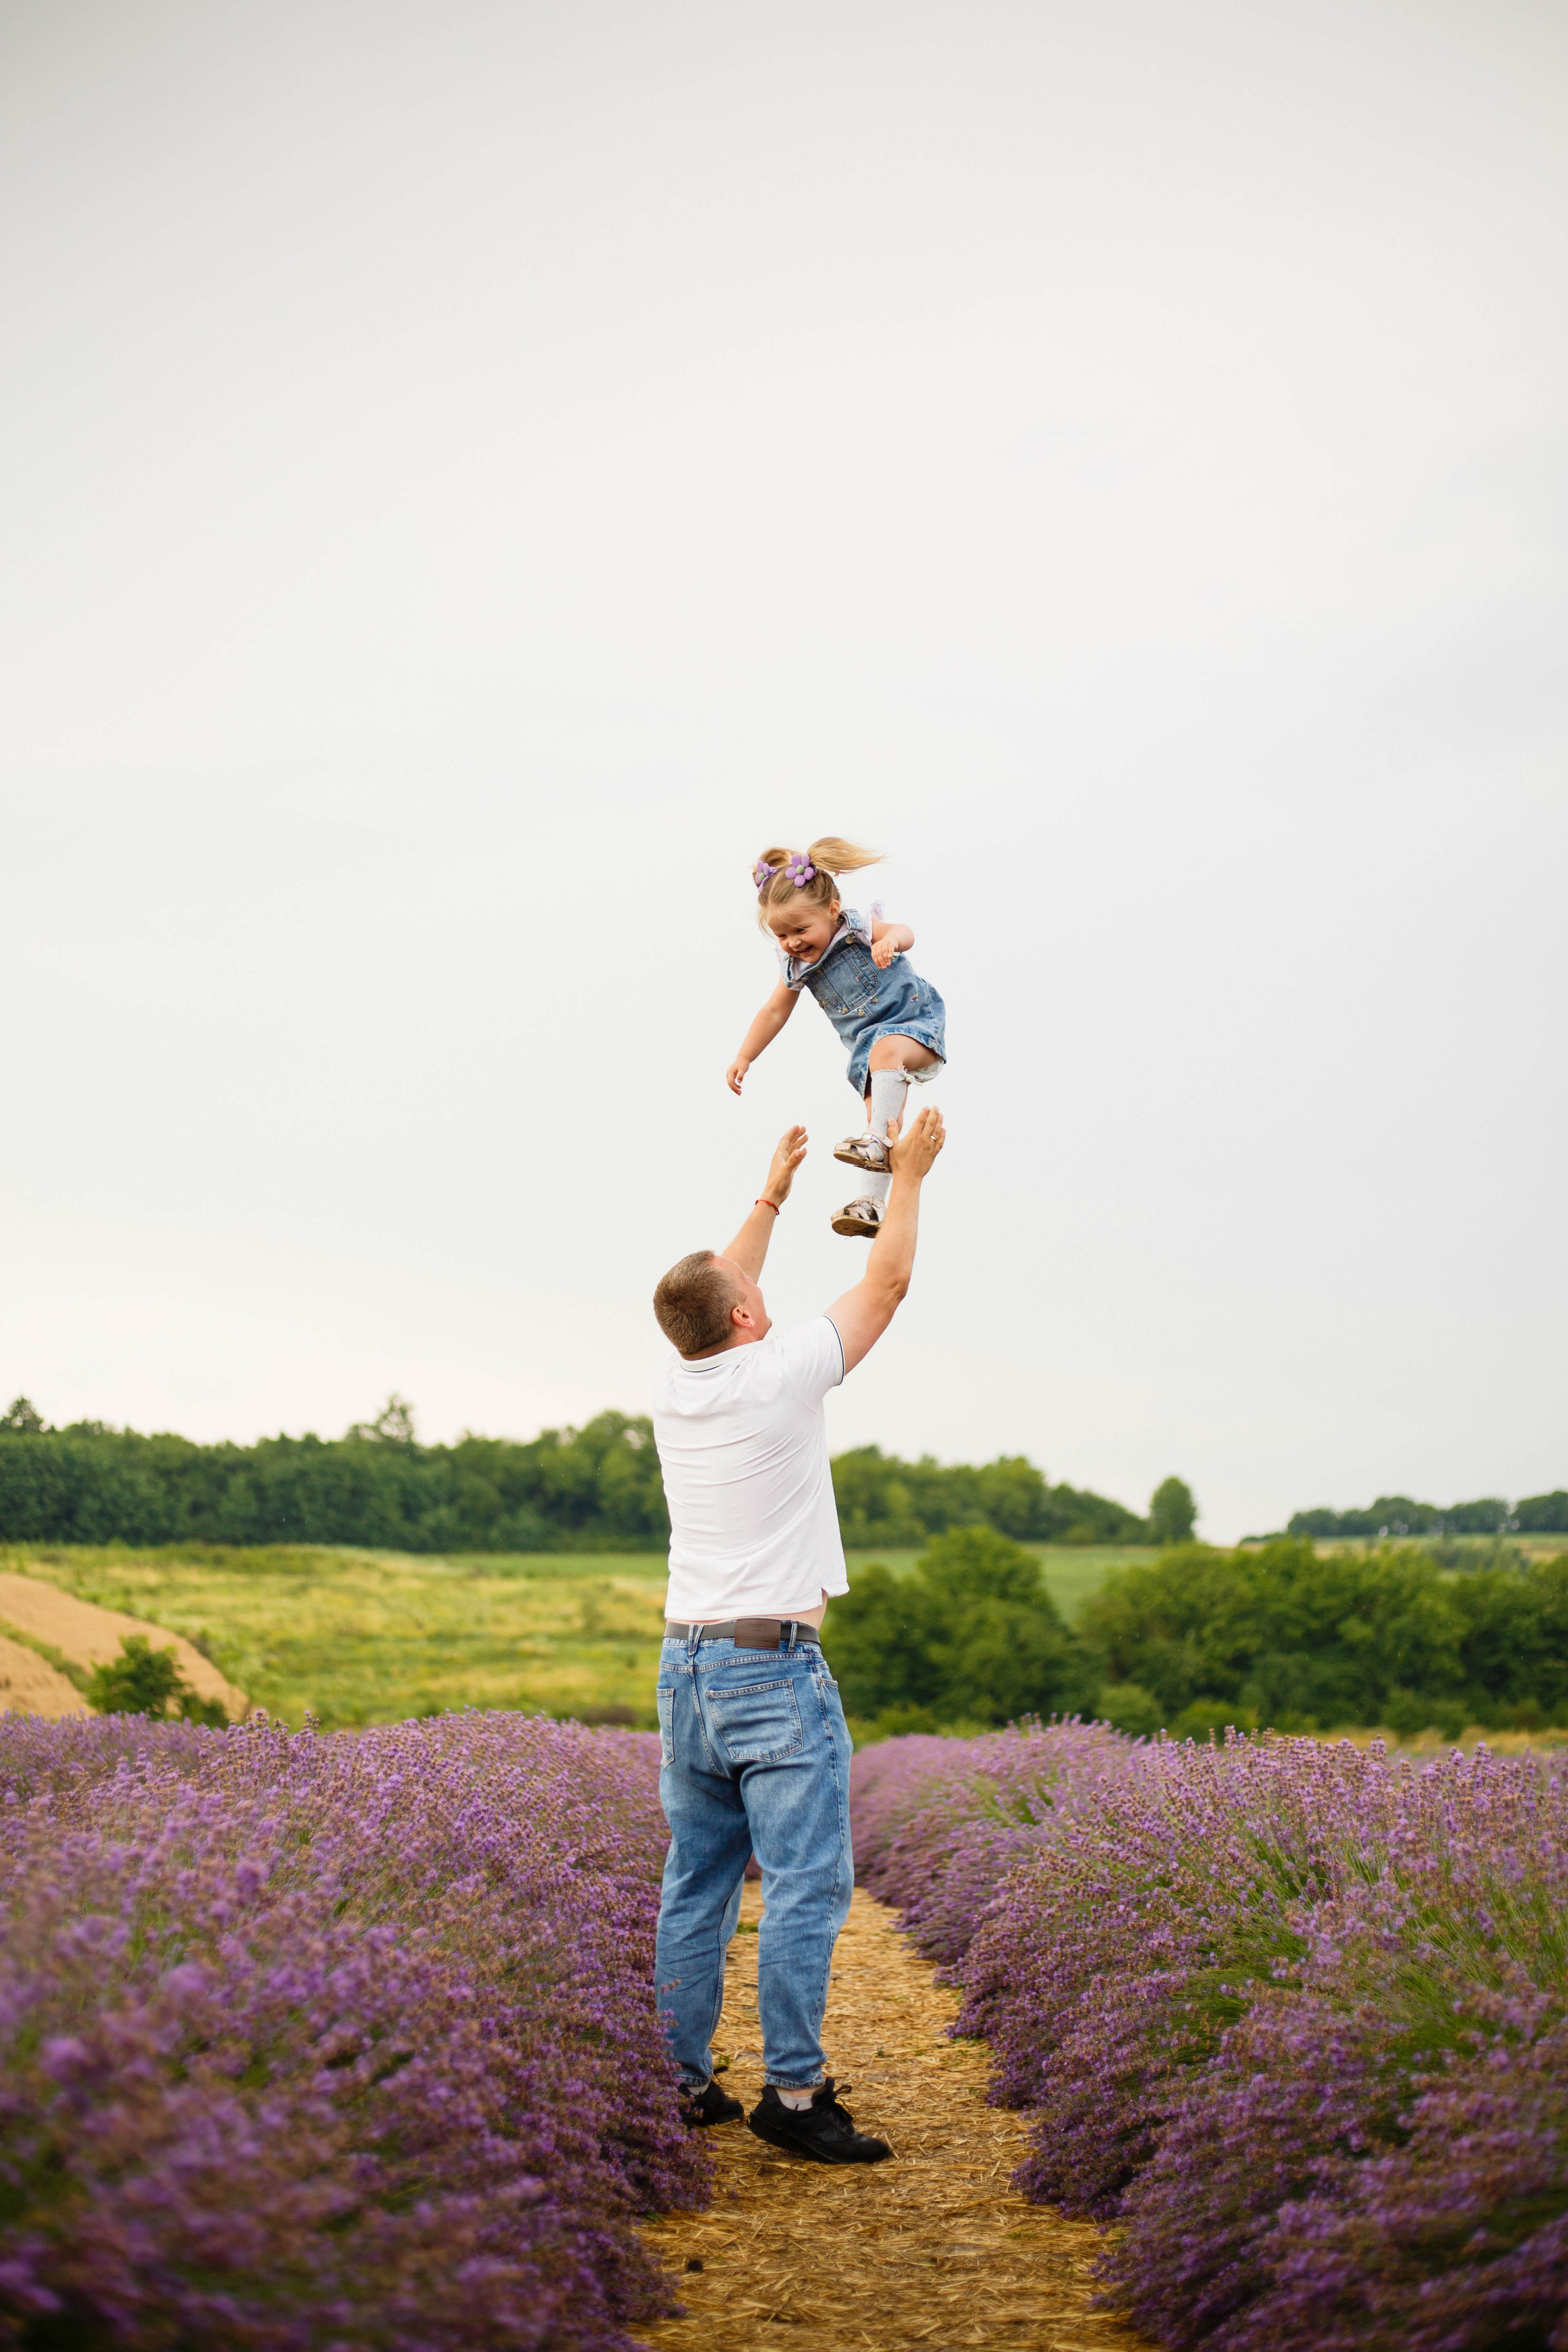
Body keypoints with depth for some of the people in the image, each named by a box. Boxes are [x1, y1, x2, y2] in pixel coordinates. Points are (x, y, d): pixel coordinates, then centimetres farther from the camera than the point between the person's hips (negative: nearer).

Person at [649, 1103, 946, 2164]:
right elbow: (888, 1284, 4)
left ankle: (683, 2080, 14)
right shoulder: (782, 1374, -10)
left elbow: (718, 1287, 27)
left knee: (698, 1884, 11)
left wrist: (773, 1195, 38)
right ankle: (793, 2090, -9)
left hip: (686, 1667, 7)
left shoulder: (676, 1383, 6)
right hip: (775, 1671, -7)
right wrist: (908, 1173, 17)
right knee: (806, 1884, -7)